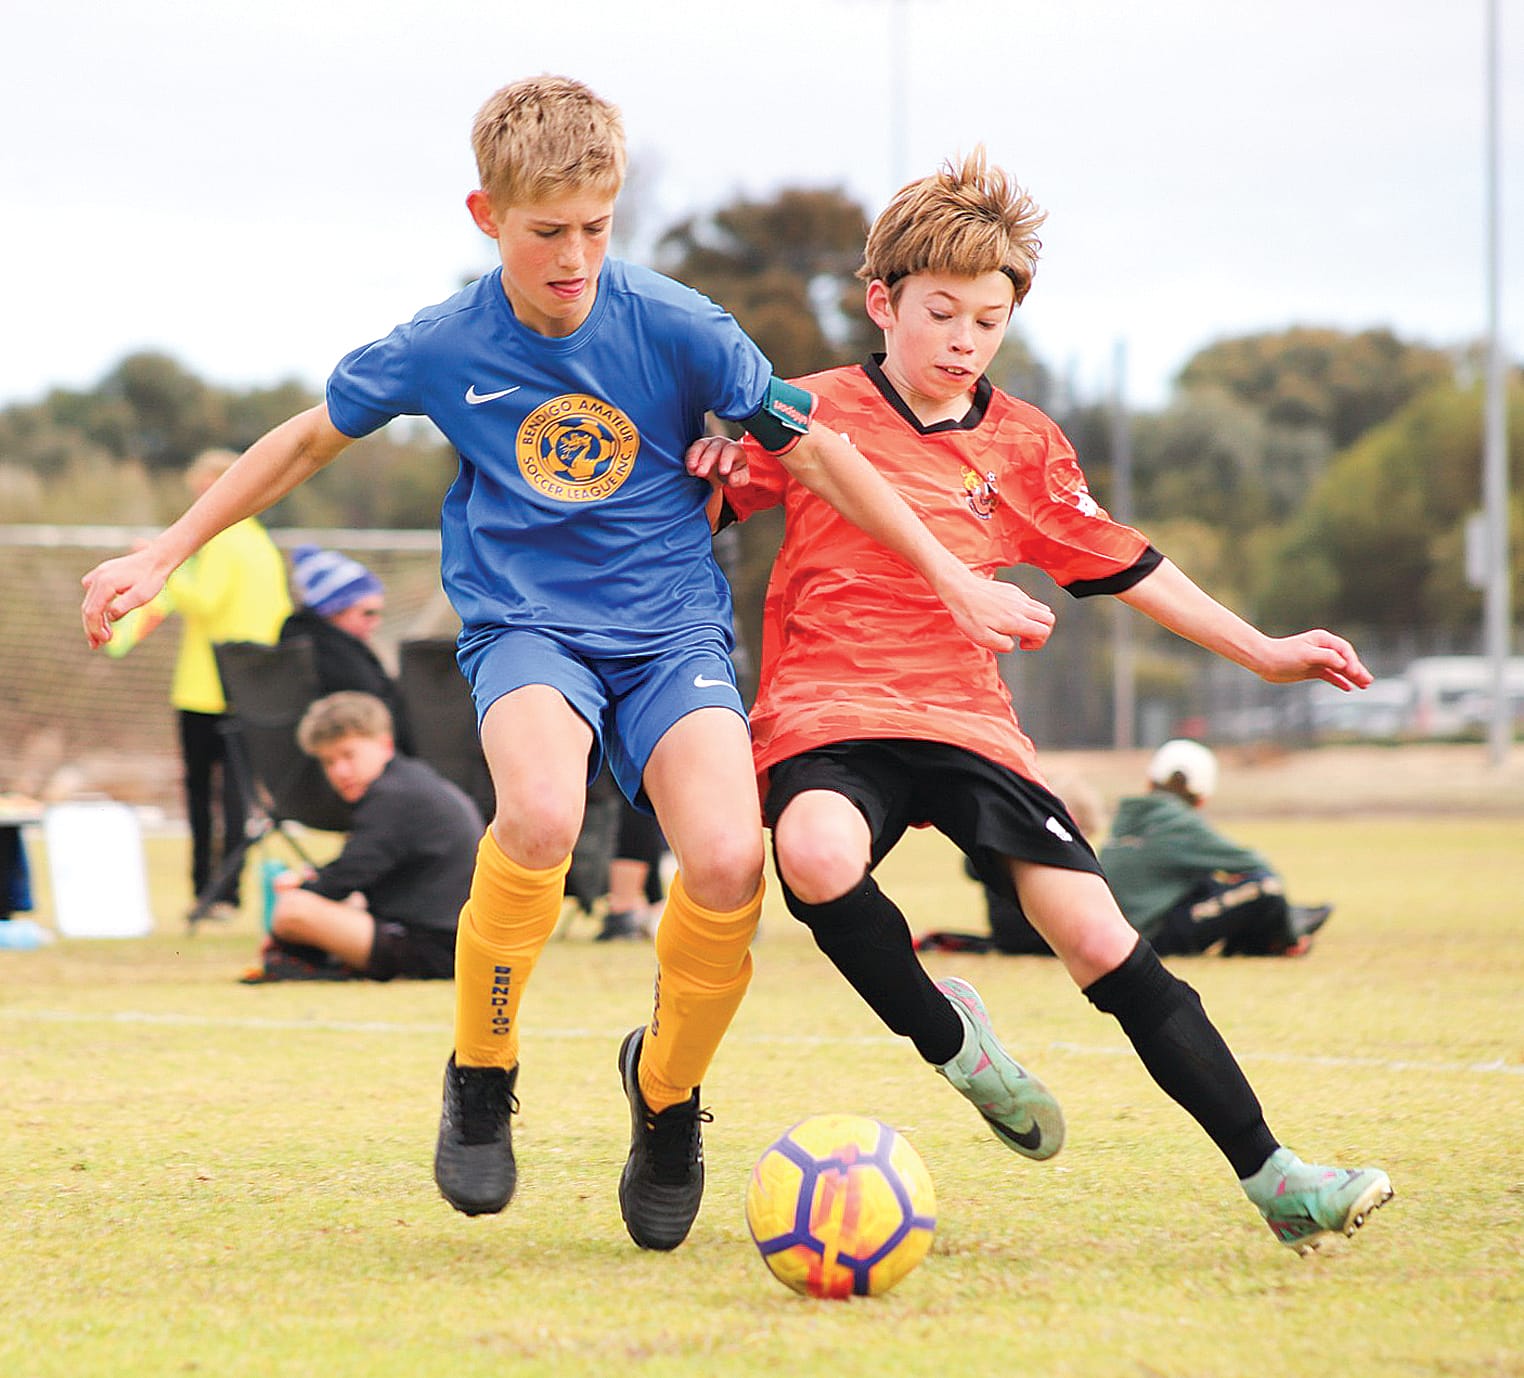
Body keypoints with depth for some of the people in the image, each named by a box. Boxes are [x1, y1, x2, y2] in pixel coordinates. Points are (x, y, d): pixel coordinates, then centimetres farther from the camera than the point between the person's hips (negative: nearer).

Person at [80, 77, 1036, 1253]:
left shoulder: (677, 328, -8)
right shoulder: (441, 349, -4)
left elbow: (810, 450, 2)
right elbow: (309, 440, 13)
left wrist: (952, 581, 3)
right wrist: (161, 558, 15)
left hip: (672, 628, 1)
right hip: (525, 627, 0)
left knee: (728, 862, -27)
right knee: (543, 814, -36)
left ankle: (667, 1087, 5)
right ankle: (481, 1072, -9)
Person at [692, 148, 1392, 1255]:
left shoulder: (1023, 446, 11)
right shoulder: (812, 415, 4)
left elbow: (1123, 567, 20)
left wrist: (1260, 651, 17)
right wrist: (713, 471, -11)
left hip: (966, 720, 2)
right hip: (827, 715, -2)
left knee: (1105, 943, -10)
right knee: (818, 856, -38)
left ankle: (1269, 1175, -5)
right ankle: (949, 1040, -12)